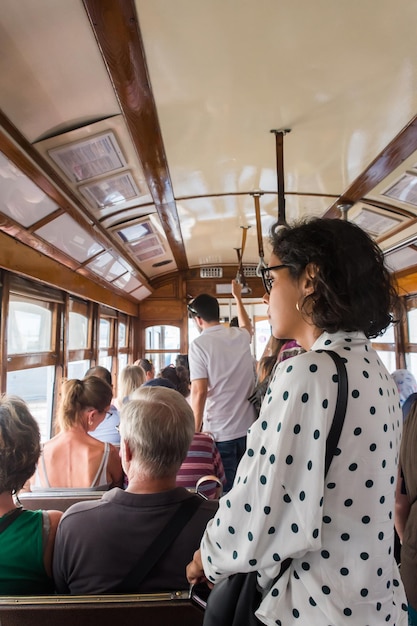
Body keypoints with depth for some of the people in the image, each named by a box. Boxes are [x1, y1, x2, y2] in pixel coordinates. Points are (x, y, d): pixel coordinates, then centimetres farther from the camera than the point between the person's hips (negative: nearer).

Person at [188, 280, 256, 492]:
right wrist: (237, 297, 45)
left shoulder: (199, 345, -11)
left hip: (219, 432, -5)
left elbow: (199, 391, -16)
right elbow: (247, 326, 32)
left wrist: (195, 430, -6)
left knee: (226, 491, 7)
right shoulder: (241, 336, 6)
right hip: (247, 428, 6)